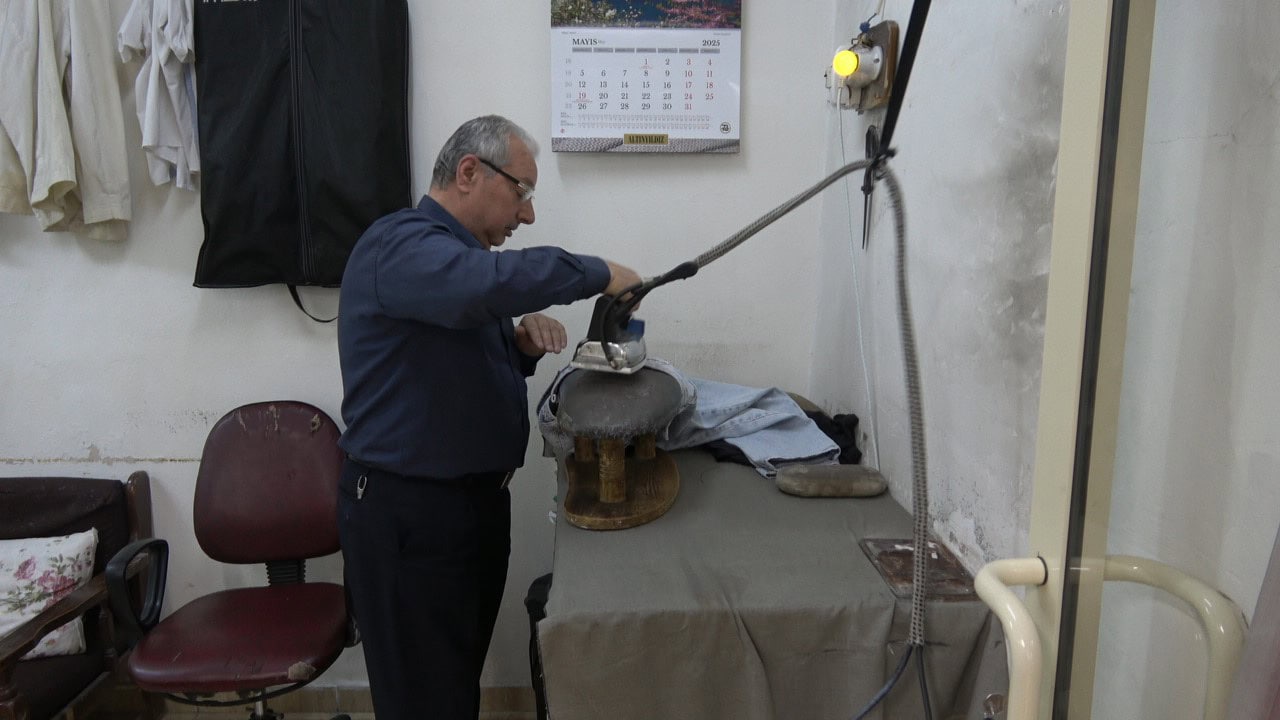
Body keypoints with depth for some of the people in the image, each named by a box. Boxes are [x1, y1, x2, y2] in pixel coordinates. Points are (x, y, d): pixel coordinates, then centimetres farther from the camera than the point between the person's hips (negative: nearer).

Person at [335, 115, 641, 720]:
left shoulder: (456, 252, 16)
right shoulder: (401, 245, -17)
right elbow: (493, 281, -38)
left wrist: (525, 341, 0)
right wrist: (598, 275, -23)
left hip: (475, 500, 9)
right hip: (405, 512, -9)